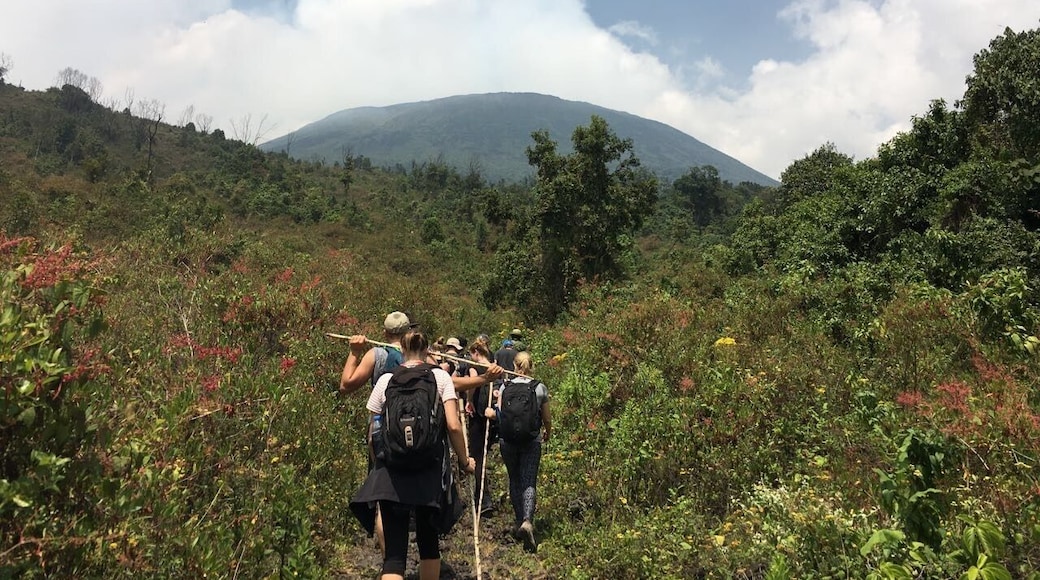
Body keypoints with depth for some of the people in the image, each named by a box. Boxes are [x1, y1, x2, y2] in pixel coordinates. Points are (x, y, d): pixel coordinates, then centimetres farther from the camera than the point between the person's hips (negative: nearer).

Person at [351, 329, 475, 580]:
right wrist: (464, 461, 6)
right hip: (431, 471, 0)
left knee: (394, 549, -3)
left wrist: (377, 464, 23)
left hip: (392, 471, 0)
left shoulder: (385, 380, 6)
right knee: (428, 540, 19)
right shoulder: (440, 376, 2)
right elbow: (453, 426, -7)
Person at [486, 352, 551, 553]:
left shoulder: (505, 387, 0)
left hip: (507, 440, 1)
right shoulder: (540, 388, -2)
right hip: (531, 441, -1)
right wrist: (548, 433, 26)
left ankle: (520, 521, 23)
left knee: (514, 481, 16)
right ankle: (527, 521, -23)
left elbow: (498, 414, -3)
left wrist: (490, 413, 20)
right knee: (529, 483, -2)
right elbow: (547, 418, 6)